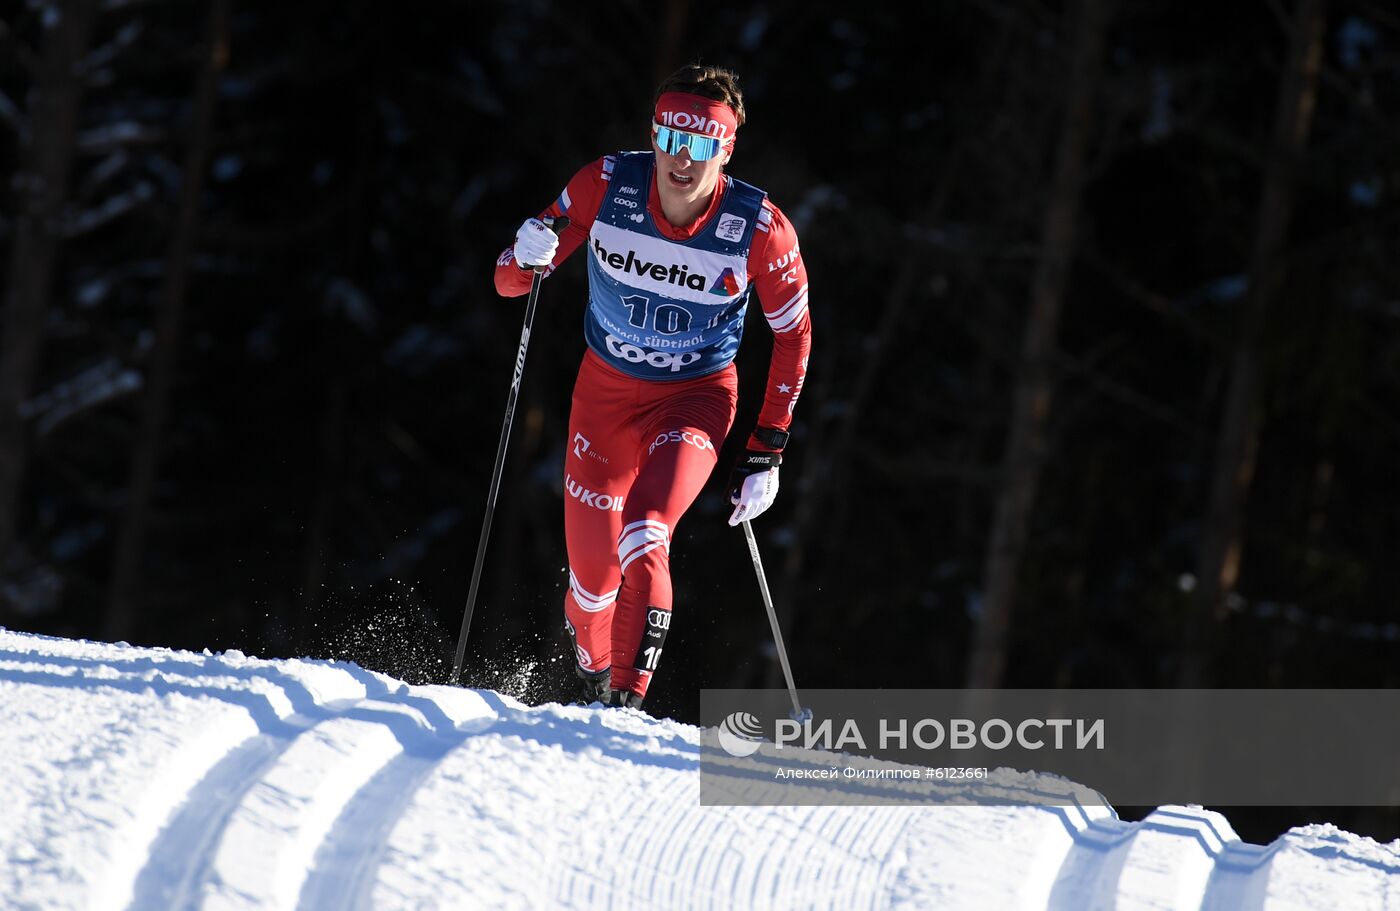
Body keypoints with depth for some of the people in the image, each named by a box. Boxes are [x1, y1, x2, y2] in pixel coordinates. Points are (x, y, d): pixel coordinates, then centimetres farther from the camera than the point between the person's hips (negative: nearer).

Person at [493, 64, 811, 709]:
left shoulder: (760, 229, -21)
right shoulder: (607, 187, -19)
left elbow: (793, 335, -5)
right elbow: (509, 282, -10)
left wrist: (765, 454, -5)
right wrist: (527, 258, -35)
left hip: (696, 396, -2)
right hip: (606, 388, 2)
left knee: (643, 541, -28)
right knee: (593, 574, 4)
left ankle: (627, 701, -24)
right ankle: (592, 690, 34)